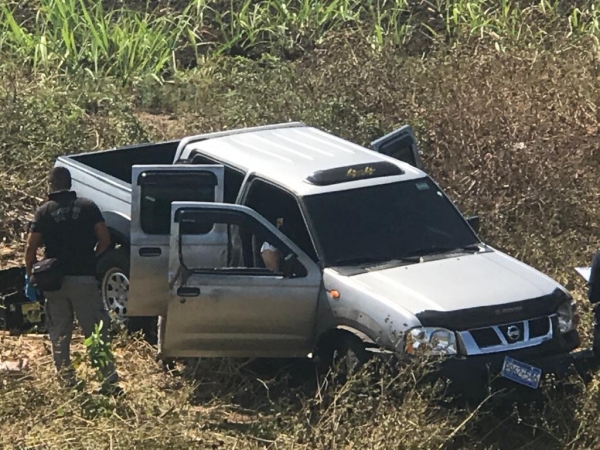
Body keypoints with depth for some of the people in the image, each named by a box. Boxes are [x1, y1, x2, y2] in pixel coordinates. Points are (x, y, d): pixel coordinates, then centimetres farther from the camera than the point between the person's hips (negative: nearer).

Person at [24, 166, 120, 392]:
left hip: (54, 280, 0)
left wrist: (30, 274, 8)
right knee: (97, 332, 3)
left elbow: (31, 247, -5)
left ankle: (66, 380, 11)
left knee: (59, 335, 12)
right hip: (84, 278, 0)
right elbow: (105, 239, -2)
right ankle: (109, 380, -2)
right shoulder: (88, 207, 0)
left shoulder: (44, 212, -2)